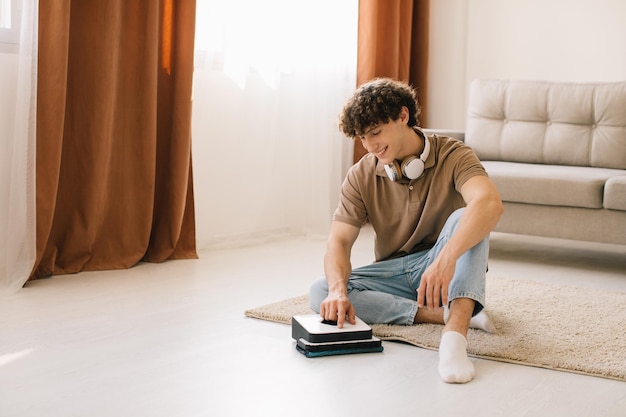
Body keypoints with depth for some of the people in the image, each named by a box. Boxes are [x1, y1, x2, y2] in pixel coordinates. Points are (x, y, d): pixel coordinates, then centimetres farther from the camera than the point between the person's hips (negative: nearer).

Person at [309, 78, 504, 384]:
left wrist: (447, 257, -53)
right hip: (396, 275, 4)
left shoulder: (452, 156, -15)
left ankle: (455, 331, -50)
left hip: (449, 271, -3)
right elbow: (339, 241, -11)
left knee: (463, 218, -33)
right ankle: (446, 313, -27)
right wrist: (338, 290, -34)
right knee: (321, 293, -23)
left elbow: (490, 203, -36)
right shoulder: (361, 176, -3)